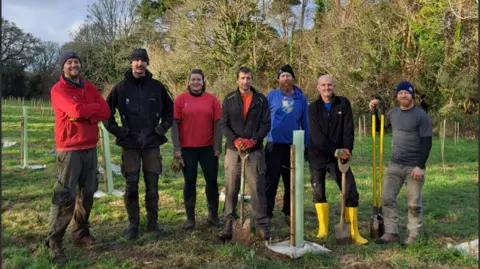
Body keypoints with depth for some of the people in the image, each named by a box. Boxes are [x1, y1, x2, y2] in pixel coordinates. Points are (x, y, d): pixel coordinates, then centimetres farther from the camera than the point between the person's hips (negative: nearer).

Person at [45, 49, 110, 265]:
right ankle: (54, 243, 1)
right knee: (65, 196, -8)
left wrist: (84, 115, -14)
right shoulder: (58, 90, -7)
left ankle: (81, 232, 26)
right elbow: (76, 110, -24)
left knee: (87, 192, 12)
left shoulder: (89, 87, 12)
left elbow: (105, 112, 1)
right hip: (69, 149, -6)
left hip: (90, 148, 6)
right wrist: (94, 109, -6)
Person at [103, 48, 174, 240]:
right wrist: (116, 130, -1)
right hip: (130, 144, -1)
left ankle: (153, 223, 19)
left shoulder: (157, 87, 3)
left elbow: (169, 109, 14)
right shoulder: (120, 87, 0)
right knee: (131, 186, 4)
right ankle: (133, 224, 17)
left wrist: (163, 127, 3)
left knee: (152, 186, 6)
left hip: (152, 143, 1)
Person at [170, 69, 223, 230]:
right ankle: (190, 218, 16)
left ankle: (213, 215, 20)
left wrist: (218, 146, -3)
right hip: (187, 148, -1)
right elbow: (175, 124, -1)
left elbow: (217, 124, 2)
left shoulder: (212, 99, 2)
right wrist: (176, 148, -7)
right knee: (190, 182, 7)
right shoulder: (180, 99, 0)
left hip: (208, 147, 1)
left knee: (212, 181, 6)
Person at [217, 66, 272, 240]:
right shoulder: (229, 99, 5)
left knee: (257, 188, 1)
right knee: (231, 188, 5)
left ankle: (262, 225, 10)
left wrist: (253, 140, -14)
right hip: (233, 150, 1)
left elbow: (266, 124, 1)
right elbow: (223, 124, 1)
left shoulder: (261, 100, 4)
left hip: (255, 151, -1)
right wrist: (235, 140, -15)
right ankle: (230, 223, 15)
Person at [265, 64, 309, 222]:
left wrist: (306, 145, 6)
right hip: (274, 145, -2)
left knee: (291, 181, 13)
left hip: (294, 145, 2)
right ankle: (267, 213, 9)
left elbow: (305, 123, 7)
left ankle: (289, 212, 26)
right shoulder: (271, 96, -1)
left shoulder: (301, 98, 3)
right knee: (271, 181, 1)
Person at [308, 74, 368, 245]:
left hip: (338, 156, 0)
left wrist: (347, 151, -19)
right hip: (318, 156, 0)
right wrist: (335, 151, -22)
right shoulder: (313, 108, -2)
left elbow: (348, 130, -6)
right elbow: (316, 135, -13)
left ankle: (354, 233, 5)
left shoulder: (343, 103, 1)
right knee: (318, 192, 3)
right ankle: (323, 229, 17)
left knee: (351, 192, -4)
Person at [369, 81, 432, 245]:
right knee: (387, 198, 5)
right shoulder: (393, 113, 8)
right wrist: (374, 110, 8)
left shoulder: (421, 116, -8)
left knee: (414, 204, 3)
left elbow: (427, 143, -12)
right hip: (395, 165, 6)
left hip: (414, 167, -5)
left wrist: (421, 166, -18)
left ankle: (413, 235, 16)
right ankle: (391, 233, 14)